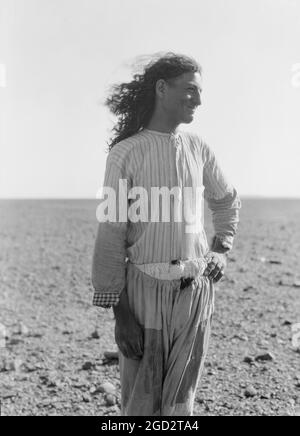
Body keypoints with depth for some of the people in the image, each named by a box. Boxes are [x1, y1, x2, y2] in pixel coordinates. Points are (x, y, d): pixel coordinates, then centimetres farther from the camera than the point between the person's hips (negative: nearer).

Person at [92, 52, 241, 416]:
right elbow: (110, 235, -7)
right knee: (141, 401, 3)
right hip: (145, 290, -3)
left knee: (180, 400, 9)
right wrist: (118, 312, -10)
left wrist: (220, 249, 12)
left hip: (196, 290, 4)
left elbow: (227, 202, 26)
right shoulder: (126, 153, -6)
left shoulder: (198, 148, 7)